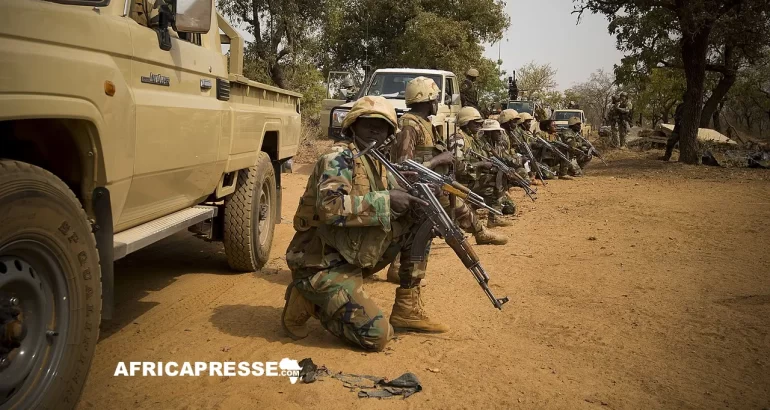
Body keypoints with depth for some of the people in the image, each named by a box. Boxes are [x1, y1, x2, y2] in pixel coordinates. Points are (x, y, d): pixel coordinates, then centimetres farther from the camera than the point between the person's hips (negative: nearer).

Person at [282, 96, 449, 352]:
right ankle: (308, 301, 4)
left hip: (355, 259, 8)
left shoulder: (377, 163, 12)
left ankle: (407, 310, 7)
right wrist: (386, 200, -26)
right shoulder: (340, 156, -14)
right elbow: (330, 207, -30)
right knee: (377, 336, -16)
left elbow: (398, 201, 11)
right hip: (323, 266, -8)